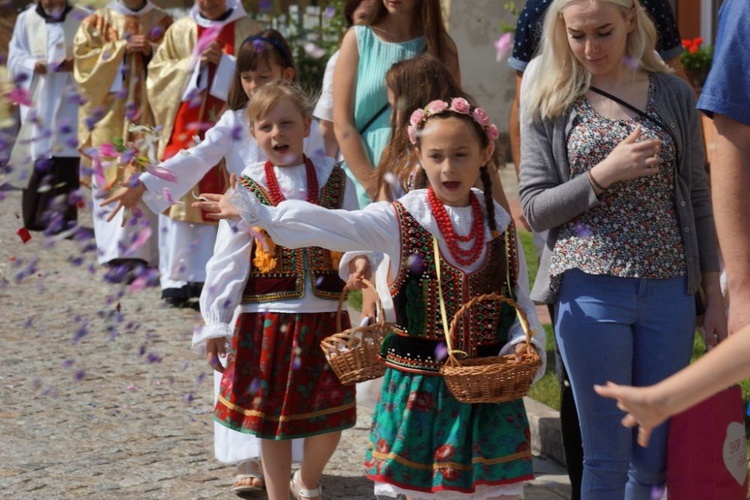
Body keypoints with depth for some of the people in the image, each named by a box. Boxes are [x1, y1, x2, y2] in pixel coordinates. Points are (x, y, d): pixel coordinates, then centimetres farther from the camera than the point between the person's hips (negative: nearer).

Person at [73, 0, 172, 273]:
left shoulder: (162, 22, 10)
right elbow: (82, 56, -2)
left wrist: (151, 51, -13)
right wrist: (121, 47, -11)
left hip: (147, 113, 0)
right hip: (108, 112, 0)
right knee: (109, 177, -3)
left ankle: (138, 249, -6)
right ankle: (113, 249, -1)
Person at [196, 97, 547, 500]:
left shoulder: (500, 223, 3)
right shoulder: (400, 220, -6)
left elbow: (519, 296, 9)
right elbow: (330, 225, -15)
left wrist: (526, 340, -10)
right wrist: (255, 211, -23)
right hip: (420, 379, -2)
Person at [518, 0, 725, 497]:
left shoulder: (674, 95, 5)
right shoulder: (551, 105, 1)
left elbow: (697, 199, 8)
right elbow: (535, 209, -2)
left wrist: (715, 295, 6)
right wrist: (604, 174, -16)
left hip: (670, 292, 2)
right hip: (591, 292, -2)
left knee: (654, 456, 8)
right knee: (607, 458, 2)